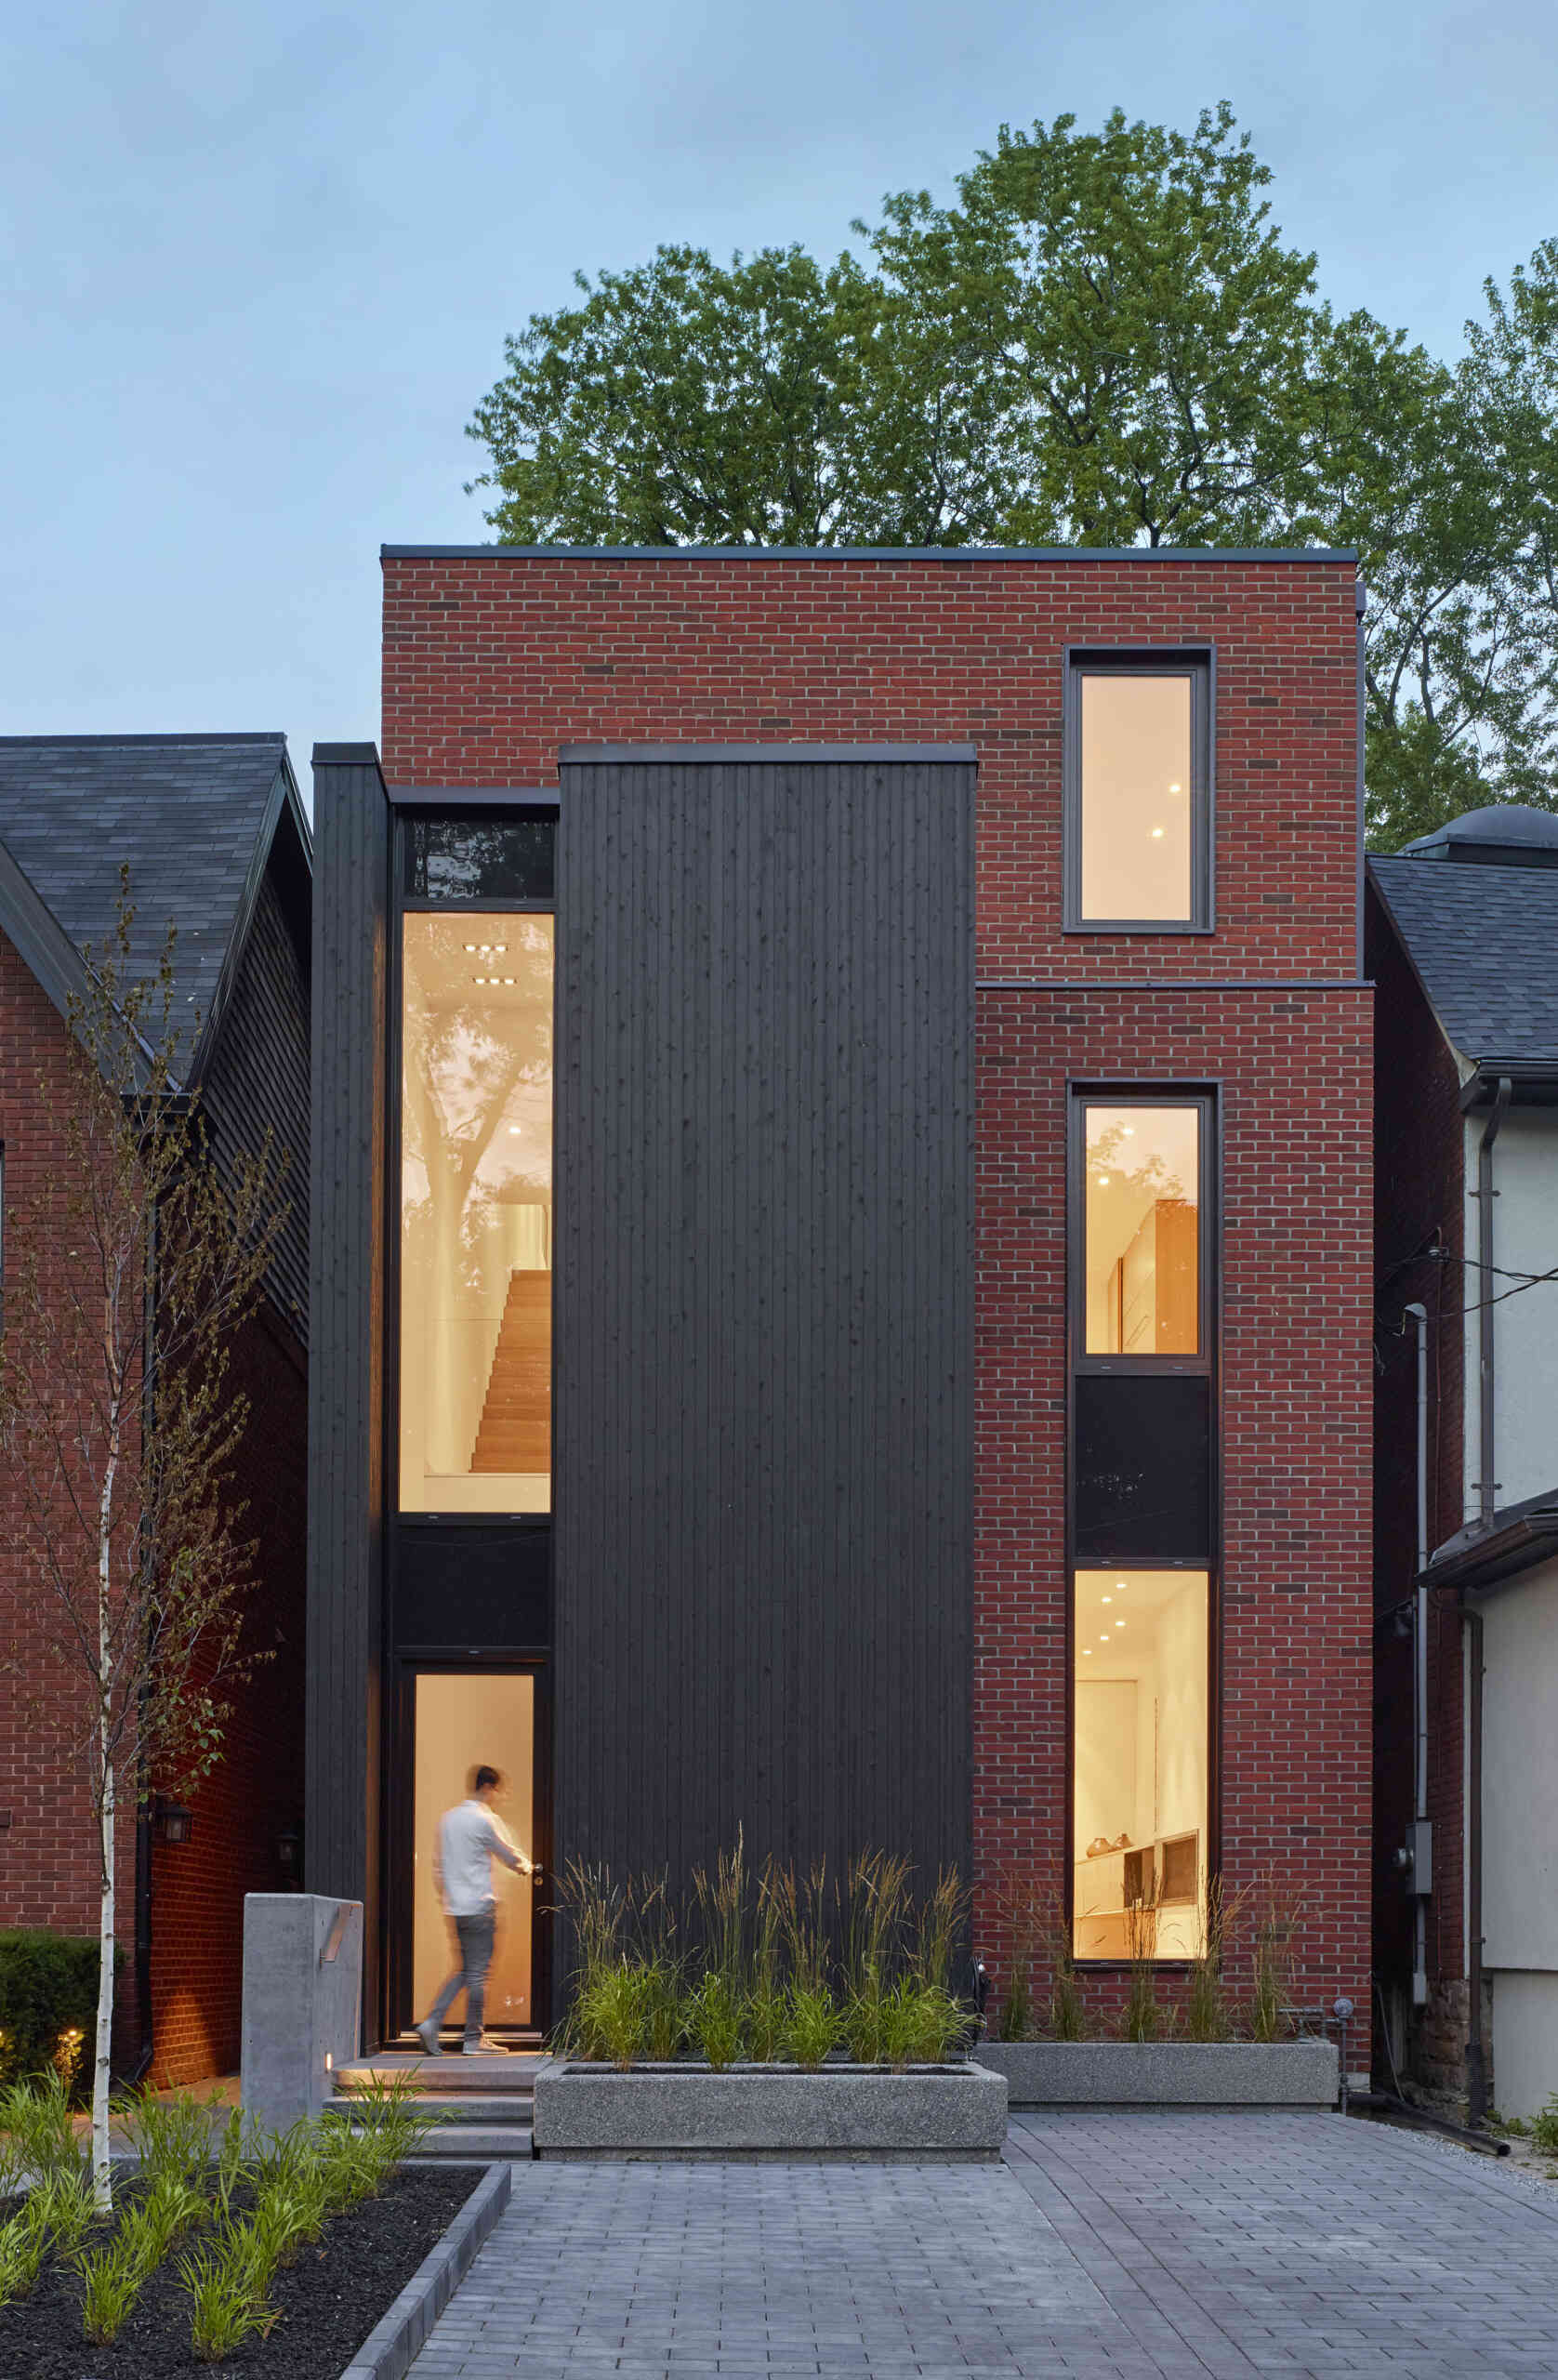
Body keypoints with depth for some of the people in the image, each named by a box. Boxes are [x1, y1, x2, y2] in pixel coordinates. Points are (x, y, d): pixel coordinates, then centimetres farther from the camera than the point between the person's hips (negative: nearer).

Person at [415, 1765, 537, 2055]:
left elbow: (438, 1863, 16)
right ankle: (474, 2039, 3)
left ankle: (431, 2023, 1)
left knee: (465, 1970, 14)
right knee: (478, 1972, -1)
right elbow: (508, 1854, -2)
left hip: (455, 1908, 7)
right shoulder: (485, 1820, -10)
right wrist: (527, 1867, 18)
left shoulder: (448, 1818, 12)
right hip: (479, 1905, -7)